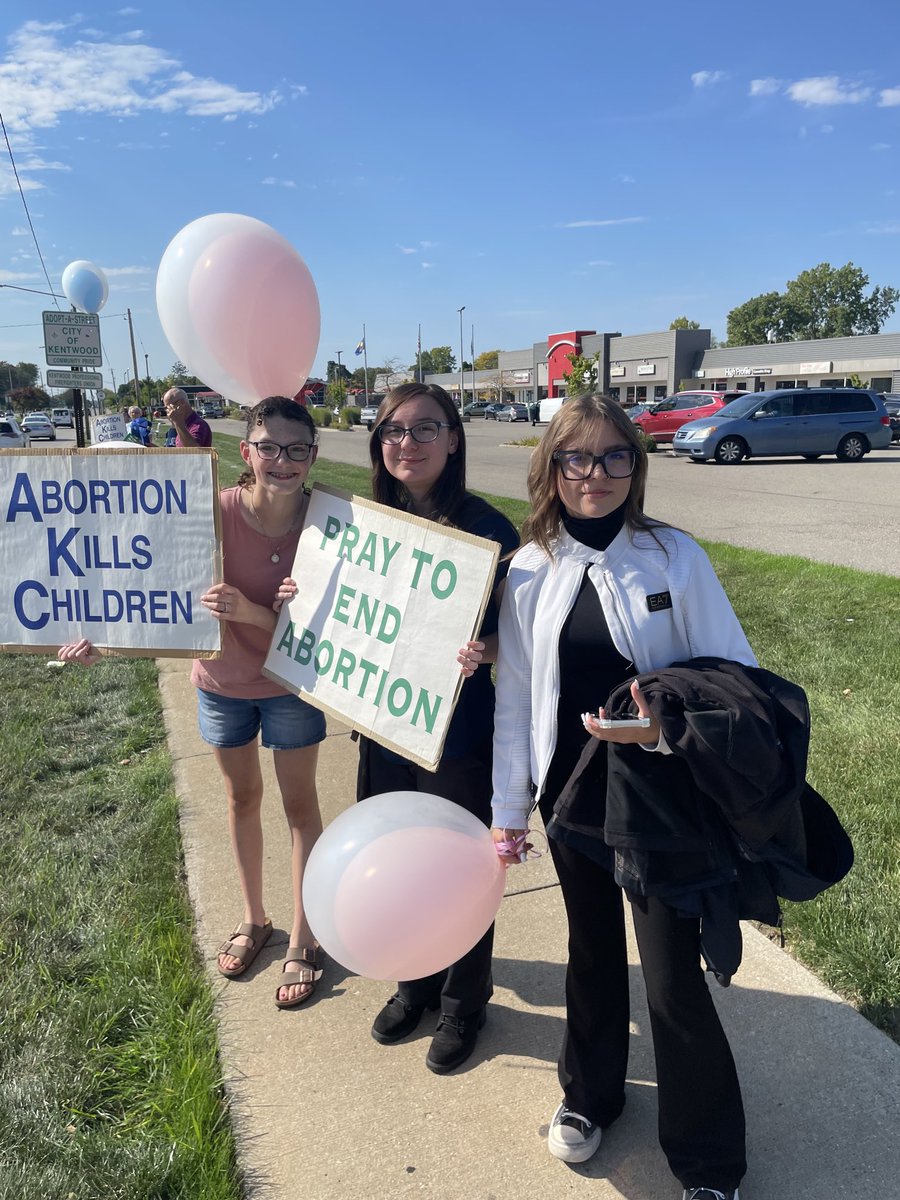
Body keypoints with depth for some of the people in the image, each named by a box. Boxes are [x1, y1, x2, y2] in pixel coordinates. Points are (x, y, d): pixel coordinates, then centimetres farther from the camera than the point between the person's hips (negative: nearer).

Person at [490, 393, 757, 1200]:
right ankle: (590, 1094, 48)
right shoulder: (529, 572, -3)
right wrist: (508, 812, 6)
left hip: (662, 797, -3)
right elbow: (514, 700, 3)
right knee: (593, 950, 21)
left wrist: (670, 727, -25)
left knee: (673, 978, 4)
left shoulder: (675, 557, -10)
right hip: (573, 794, 3)